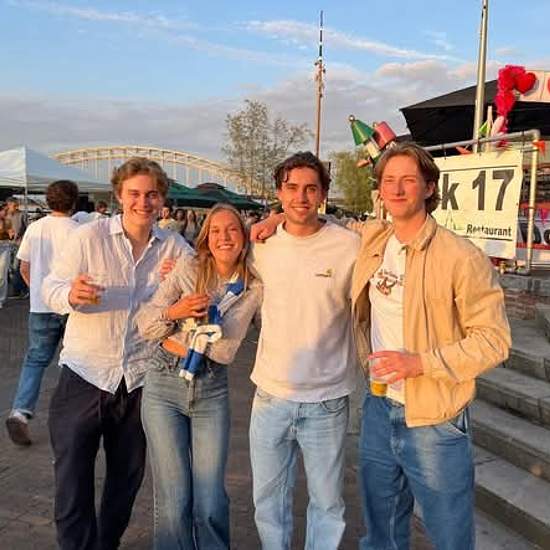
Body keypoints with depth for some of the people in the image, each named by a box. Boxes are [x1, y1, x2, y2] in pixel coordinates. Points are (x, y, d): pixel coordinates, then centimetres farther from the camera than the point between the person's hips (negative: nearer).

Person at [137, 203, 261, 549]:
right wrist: (173, 312, -21)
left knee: (211, 504, 1)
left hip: (212, 391, 1)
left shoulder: (255, 287, 0)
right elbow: (144, 323, -2)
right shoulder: (187, 270, -3)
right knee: (174, 501, 2)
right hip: (165, 384, -1)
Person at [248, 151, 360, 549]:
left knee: (327, 502, 14)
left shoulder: (350, 247, -11)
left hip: (327, 401, -3)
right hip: (270, 395, 3)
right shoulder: (263, 246, 0)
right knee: (268, 497, 19)